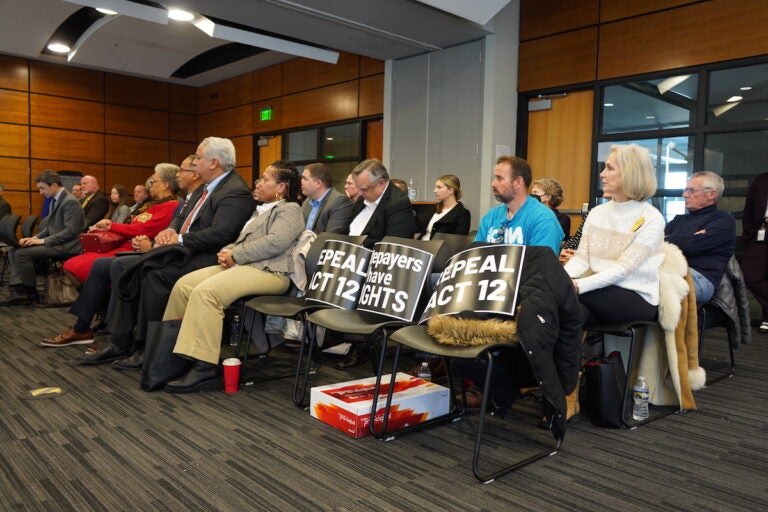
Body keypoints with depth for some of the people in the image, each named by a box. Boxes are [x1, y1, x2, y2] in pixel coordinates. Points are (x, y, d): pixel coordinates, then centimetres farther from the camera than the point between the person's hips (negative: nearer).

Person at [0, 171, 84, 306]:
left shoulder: (70, 202, -16)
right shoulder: (55, 200, 14)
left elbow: (70, 231, -22)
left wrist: (43, 241, -20)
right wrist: (35, 238, 2)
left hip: (65, 246, -10)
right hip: (55, 242, 10)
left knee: (22, 253, -20)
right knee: (13, 250, 2)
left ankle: (31, 293, -4)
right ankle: (19, 290, -7)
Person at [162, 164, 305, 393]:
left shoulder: (290, 210, 0)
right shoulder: (261, 210, 29)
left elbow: (275, 242, -17)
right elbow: (243, 241, 29)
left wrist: (235, 255, -12)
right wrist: (227, 251, 5)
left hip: (268, 271, -9)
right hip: (240, 265, 9)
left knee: (205, 291, -29)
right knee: (184, 285, -7)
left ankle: (205, 368, -28)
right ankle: (169, 347, 1)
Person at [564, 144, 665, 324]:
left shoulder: (651, 219, -9)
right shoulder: (596, 213, 9)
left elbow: (623, 269, -18)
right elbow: (581, 257, 2)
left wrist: (578, 285, -31)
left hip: (638, 298, -4)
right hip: (602, 292, 4)